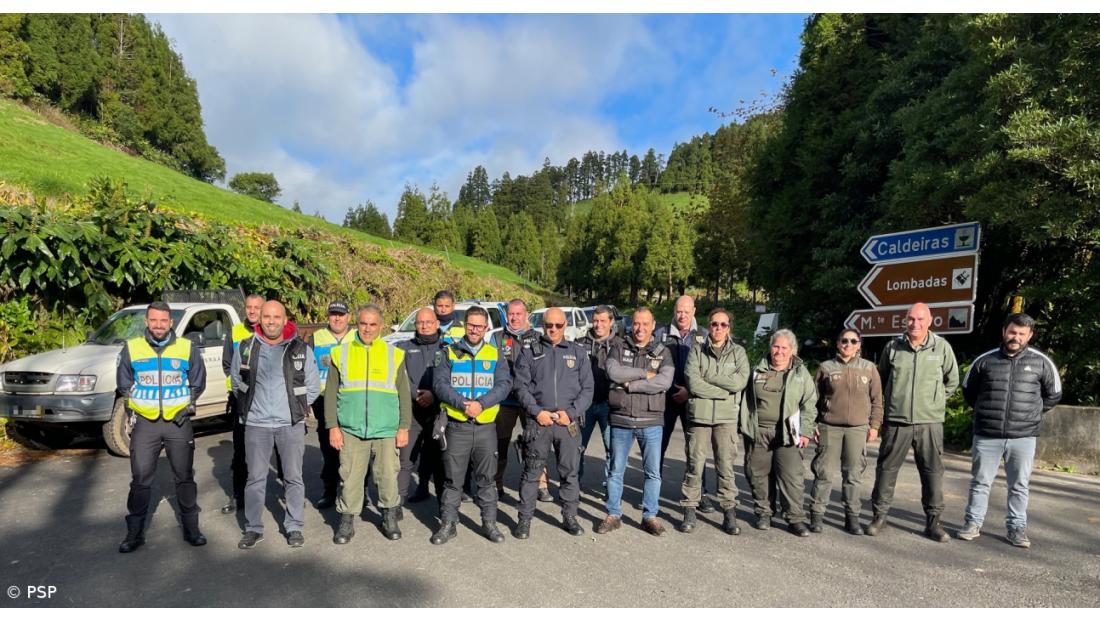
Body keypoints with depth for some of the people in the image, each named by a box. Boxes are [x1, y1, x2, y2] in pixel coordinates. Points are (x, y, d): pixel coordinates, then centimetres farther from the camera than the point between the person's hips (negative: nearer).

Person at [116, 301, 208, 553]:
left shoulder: (188, 348, 1)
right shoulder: (132, 348, 2)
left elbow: (198, 383, 9)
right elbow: (123, 383, 12)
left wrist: (187, 405, 0)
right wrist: (136, 403, 2)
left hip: (178, 422, 0)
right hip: (144, 423, 0)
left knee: (185, 478, 8)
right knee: (140, 480, 3)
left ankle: (191, 528, 20)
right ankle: (135, 532, 18)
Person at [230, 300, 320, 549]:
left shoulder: (301, 349, -2)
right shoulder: (245, 349, 1)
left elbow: (314, 386, 6)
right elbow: (236, 381, 14)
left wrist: (296, 408, 4)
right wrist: (249, 406, 11)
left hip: (291, 424, -1)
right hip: (256, 424, 1)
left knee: (293, 477, 6)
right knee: (255, 478, 8)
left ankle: (294, 527, 18)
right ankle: (253, 528, 22)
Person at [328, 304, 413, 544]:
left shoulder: (394, 354, 6)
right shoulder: (341, 353, 6)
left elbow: (404, 395, 7)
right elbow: (331, 394, 7)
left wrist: (404, 427, 2)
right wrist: (333, 427, 0)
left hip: (386, 430, 0)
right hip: (351, 430, 0)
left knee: (388, 476, 5)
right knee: (350, 478, 5)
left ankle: (390, 519, 24)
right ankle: (347, 521, 22)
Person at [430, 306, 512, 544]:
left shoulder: (495, 355, 8)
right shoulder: (450, 353, 6)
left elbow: (504, 384, -3)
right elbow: (439, 383, -4)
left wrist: (481, 403, -16)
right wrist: (461, 403, -17)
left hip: (486, 426, 1)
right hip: (457, 426, -1)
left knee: (487, 478, 10)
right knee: (453, 479, 7)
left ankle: (489, 522, 22)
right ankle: (448, 524, 19)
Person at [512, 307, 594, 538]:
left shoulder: (578, 352, 10)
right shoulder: (530, 353, 8)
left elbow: (587, 388, 6)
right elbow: (521, 386, 2)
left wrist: (572, 412, -7)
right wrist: (537, 412, -10)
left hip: (569, 422, 1)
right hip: (538, 421, -1)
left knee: (570, 472, 8)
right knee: (532, 472, 4)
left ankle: (569, 517, 22)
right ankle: (525, 519, 14)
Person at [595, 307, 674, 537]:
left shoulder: (663, 352, 3)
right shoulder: (618, 347, 3)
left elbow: (664, 382, -14)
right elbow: (613, 372, -16)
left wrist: (630, 384, -15)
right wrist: (644, 374, -13)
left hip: (651, 422, 0)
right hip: (621, 420, 0)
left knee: (653, 472, 9)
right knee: (616, 471, 10)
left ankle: (650, 516, 24)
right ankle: (613, 515, 23)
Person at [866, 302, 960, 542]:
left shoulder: (942, 347, 0)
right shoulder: (893, 347, 1)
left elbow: (952, 381, 12)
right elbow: (881, 378, 14)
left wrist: (933, 400, 12)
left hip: (930, 422, 0)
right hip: (896, 420, 0)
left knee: (933, 471, 6)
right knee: (886, 468, 6)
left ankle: (933, 521, 20)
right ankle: (880, 516, 17)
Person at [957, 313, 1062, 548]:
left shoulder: (1041, 362, 0)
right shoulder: (985, 360, 1)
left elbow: (1054, 394, 14)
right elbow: (968, 390, 15)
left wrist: (1032, 414, 11)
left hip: (1024, 436, 0)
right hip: (986, 435, 0)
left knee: (1019, 485, 9)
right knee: (980, 482, 8)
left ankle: (1017, 527, 21)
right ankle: (973, 523, 18)